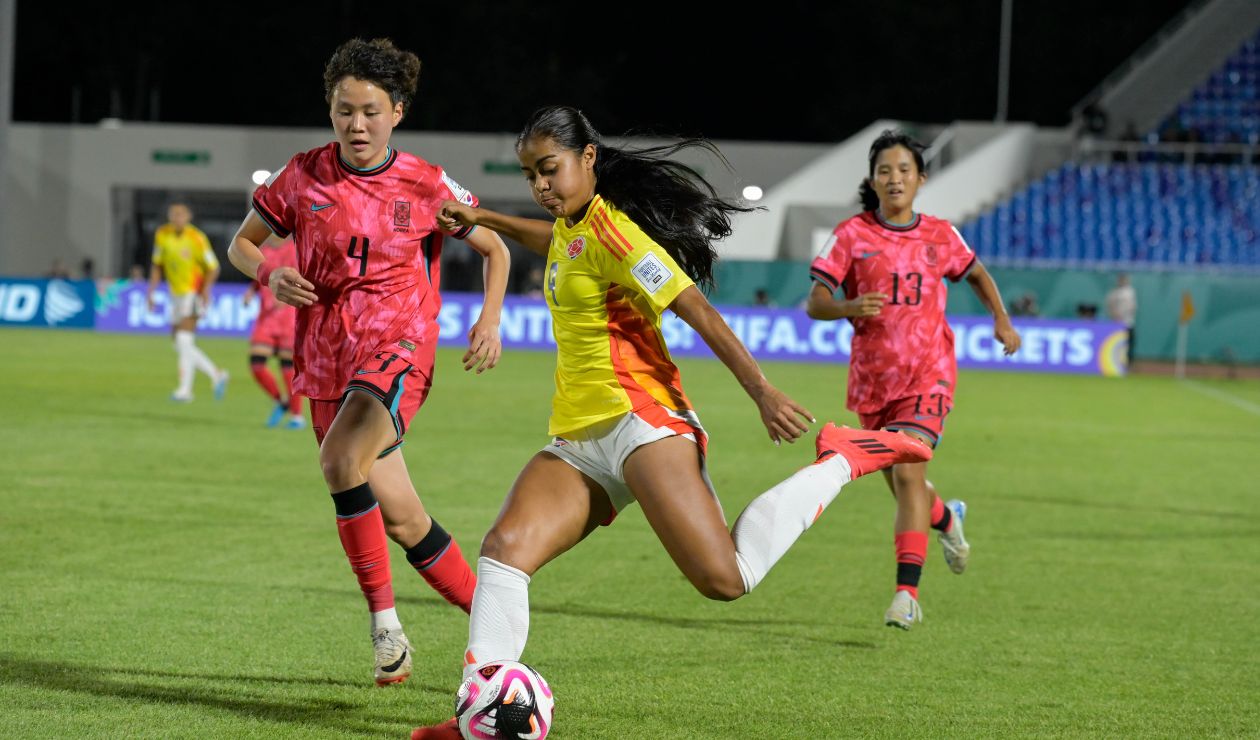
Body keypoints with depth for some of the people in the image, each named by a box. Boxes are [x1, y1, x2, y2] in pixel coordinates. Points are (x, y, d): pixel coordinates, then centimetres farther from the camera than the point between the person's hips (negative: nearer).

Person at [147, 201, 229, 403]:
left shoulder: (196, 238, -13)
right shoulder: (162, 235, 2)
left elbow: (213, 267, -8)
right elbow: (157, 265, 12)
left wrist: (206, 288, -23)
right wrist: (151, 291, 4)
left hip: (193, 293, -6)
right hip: (176, 295, 7)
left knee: (184, 340, -19)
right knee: (181, 347, 7)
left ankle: (185, 389, -17)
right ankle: (217, 374, 21)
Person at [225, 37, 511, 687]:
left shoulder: (426, 187, -3)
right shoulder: (303, 176, 2)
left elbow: (495, 249, 11)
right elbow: (242, 242, 13)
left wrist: (490, 320, -4)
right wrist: (269, 274, -9)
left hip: (397, 346, -4)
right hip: (325, 359, 4)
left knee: (341, 459, -31)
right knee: (399, 516, 3)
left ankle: (385, 626, -21)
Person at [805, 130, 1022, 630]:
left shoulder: (940, 236, 3)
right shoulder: (851, 236, -2)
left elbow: (977, 274, 23)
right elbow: (815, 304, -6)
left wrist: (1002, 320, 10)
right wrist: (850, 307, -26)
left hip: (927, 374, -2)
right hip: (872, 377, 2)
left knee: (908, 473, -20)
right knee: (902, 487, 12)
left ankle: (907, 595, -24)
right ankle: (947, 518, 49)